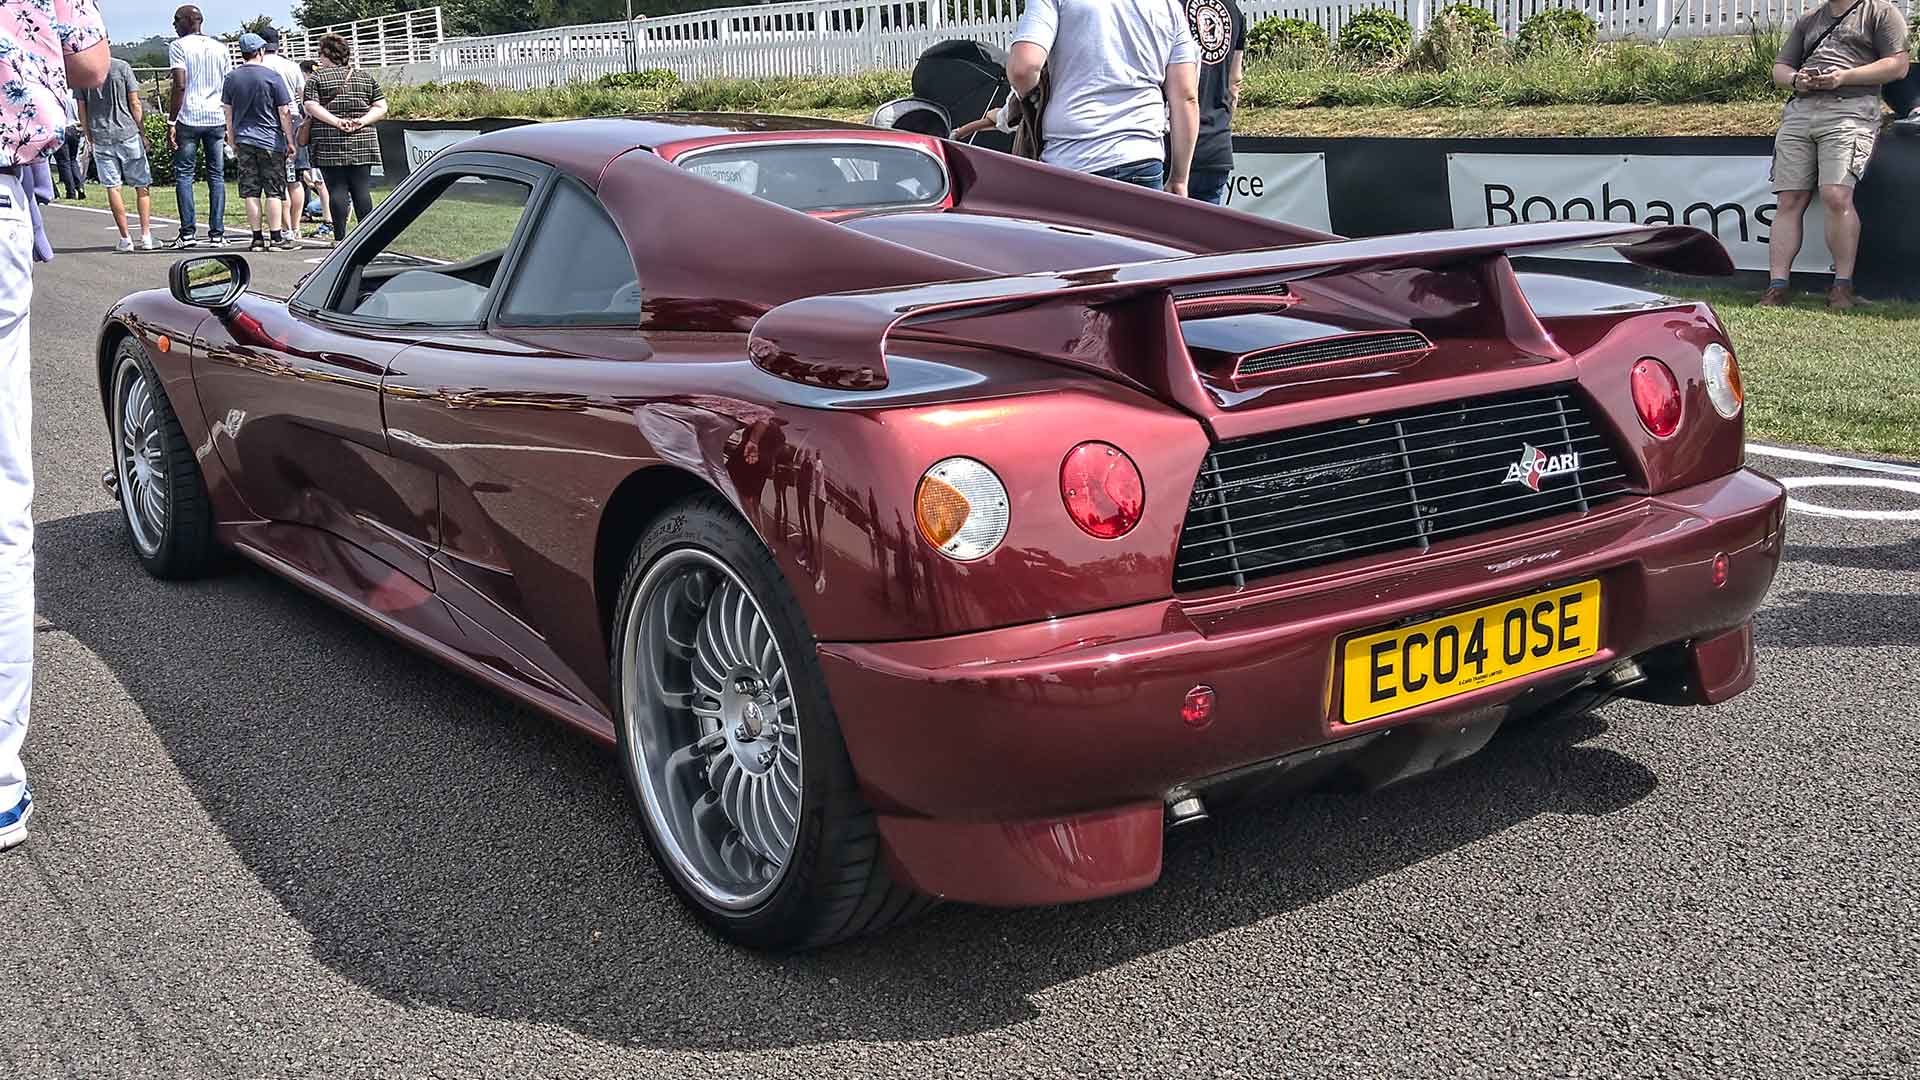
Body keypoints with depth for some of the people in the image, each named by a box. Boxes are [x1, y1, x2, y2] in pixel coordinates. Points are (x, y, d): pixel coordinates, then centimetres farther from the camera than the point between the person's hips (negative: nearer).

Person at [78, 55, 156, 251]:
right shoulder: (122, 67, -5)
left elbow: (82, 109, 6)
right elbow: (134, 104, -4)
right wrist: (142, 132, 5)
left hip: (100, 137, 2)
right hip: (127, 133, -2)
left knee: (112, 187, 5)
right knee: (142, 185, 6)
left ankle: (125, 238, 4)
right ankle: (146, 235, 3)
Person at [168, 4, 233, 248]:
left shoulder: (178, 46, -3)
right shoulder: (219, 48, 13)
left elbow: (180, 86, -11)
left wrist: (171, 122, -10)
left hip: (188, 118, -4)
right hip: (217, 119, 4)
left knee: (183, 174, 2)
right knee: (217, 175, 6)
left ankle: (188, 233, -4)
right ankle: (217, 233, 3)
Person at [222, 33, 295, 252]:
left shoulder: (231, 77, 5)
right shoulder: (272, 76, -7)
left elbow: (227, 111, 10)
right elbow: (284, 112, -7)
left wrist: (232, 140, 20)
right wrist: (290, 142, 1)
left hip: (243, 140, 4)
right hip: (270, 140, -4)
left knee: (251, 192, 5)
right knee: (274, 191, 1)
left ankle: (257, 238, 5)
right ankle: (276, 237, -1)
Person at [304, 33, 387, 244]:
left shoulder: (317, 78, 2)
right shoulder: (366, 77, 12)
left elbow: (311, 106, -10)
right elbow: (381, 107, 7)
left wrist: (336, 121, -13)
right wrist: (362, 121, -3)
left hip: (329, 145, -3)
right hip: (363, 143, 3)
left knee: (336, 189, -2)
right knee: (362, 189, 2)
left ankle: (340, 237, -3)